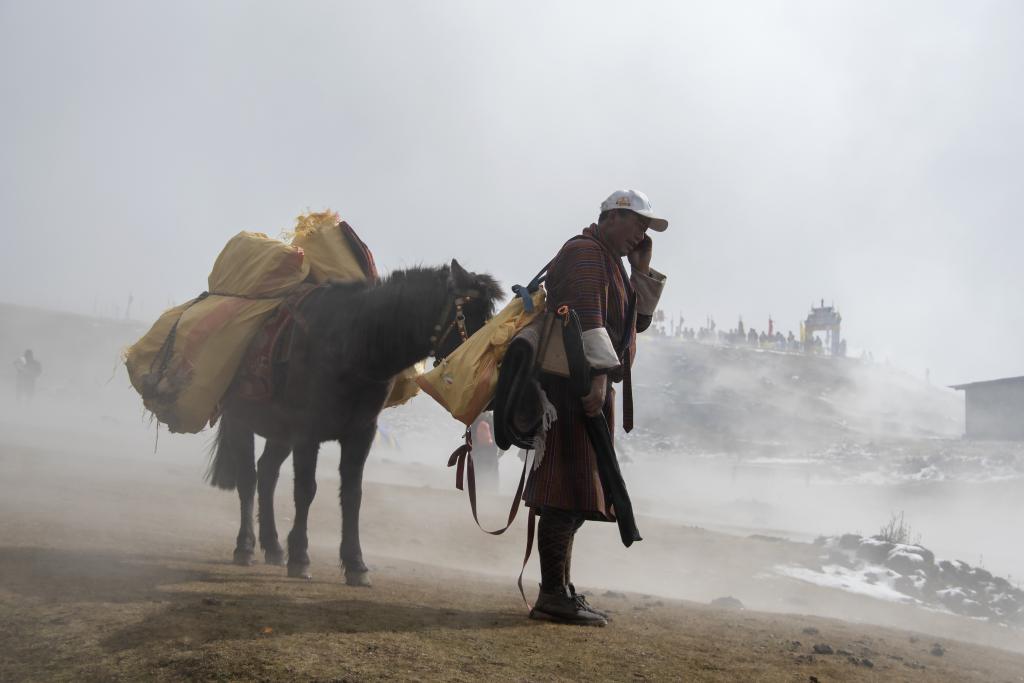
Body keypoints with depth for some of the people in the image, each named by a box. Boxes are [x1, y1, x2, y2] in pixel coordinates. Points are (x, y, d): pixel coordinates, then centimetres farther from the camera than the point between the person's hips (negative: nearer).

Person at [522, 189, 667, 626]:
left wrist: (643, 270, 13)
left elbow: (638, 320, 23)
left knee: (574, 492, 12)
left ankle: (559, 589, 18)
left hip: (592, 384, 11)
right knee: (569, 490, -13)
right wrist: (599, 374, -29)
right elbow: (587, 316, -21)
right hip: (575, 384, -11)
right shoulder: (584, 252, -7)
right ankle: (554, 595, -12)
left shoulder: (611, 262, 26)